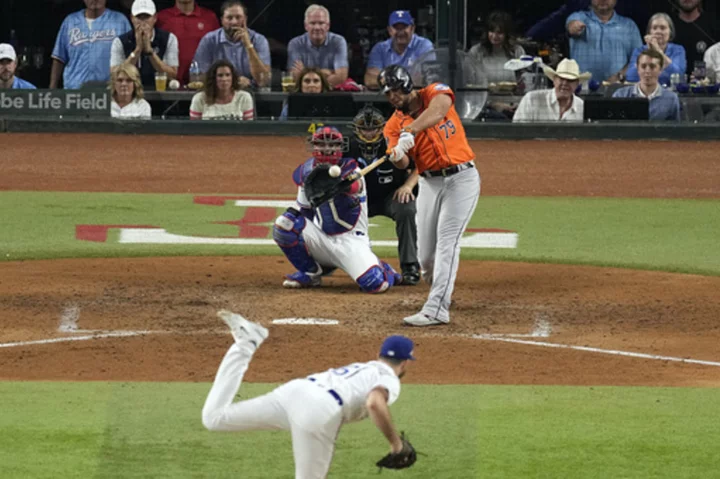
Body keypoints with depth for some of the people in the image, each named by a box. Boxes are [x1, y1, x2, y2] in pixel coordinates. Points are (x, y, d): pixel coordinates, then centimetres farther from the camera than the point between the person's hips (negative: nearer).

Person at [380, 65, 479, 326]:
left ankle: (437, 309, -20)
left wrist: (410, 132, -42)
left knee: (446, 241, -15)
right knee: (425, 253, 4)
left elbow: (438, 110, -30)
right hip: (429, 183, 5)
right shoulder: (394, 124, 3)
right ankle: (440, 292, 33)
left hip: (461, 177, -4)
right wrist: (397, 156, -36)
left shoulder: (435, 93, -5)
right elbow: (403, 164, -12)